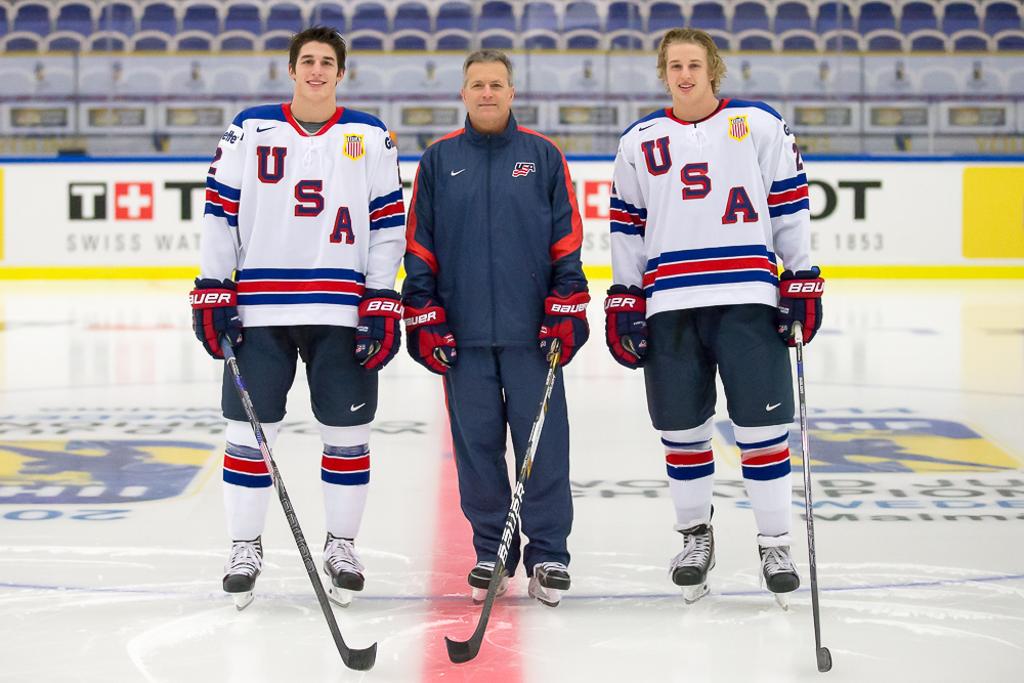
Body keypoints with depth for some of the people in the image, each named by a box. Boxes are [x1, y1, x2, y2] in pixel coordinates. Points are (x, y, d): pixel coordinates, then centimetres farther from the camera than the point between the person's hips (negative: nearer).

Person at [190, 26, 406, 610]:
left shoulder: (370, 137, 6)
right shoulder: (251, 129, 6)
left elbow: (388, 223, 4)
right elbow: (220, 212, 6)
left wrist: (383, 306, -3)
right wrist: (212, 293, -1)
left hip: (342, 313, 0)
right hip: (259, 309, 0)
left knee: (349, 433, 5)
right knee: (251, 430, 2)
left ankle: (343, 545, 22)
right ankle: (245, 548, 17)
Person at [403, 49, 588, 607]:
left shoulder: (542, 156, 5)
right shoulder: (438, 161, 7)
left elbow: (566, 240, 5)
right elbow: (418, 246, 8)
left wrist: (565, 310, -2)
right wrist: (423, 317, 2)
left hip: (532, 331, -1)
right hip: (462, 333, 1)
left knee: (543, 443, 0)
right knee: (476, 445, 5)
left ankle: (548, 555, 11)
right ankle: (490, 553, 18)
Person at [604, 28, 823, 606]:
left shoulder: (760, 125, 4)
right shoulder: (640, 142, 11)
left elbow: (790, 204, 5)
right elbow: (627, 226, 15)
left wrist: (803, 278, 1)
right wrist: (624, 297, 9)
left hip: (748, 299, -2)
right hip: (670, 305, 2)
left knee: (762, 425, -2)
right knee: (682, 430, 6)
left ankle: (776, 545, 12)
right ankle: (696, 535, 26)